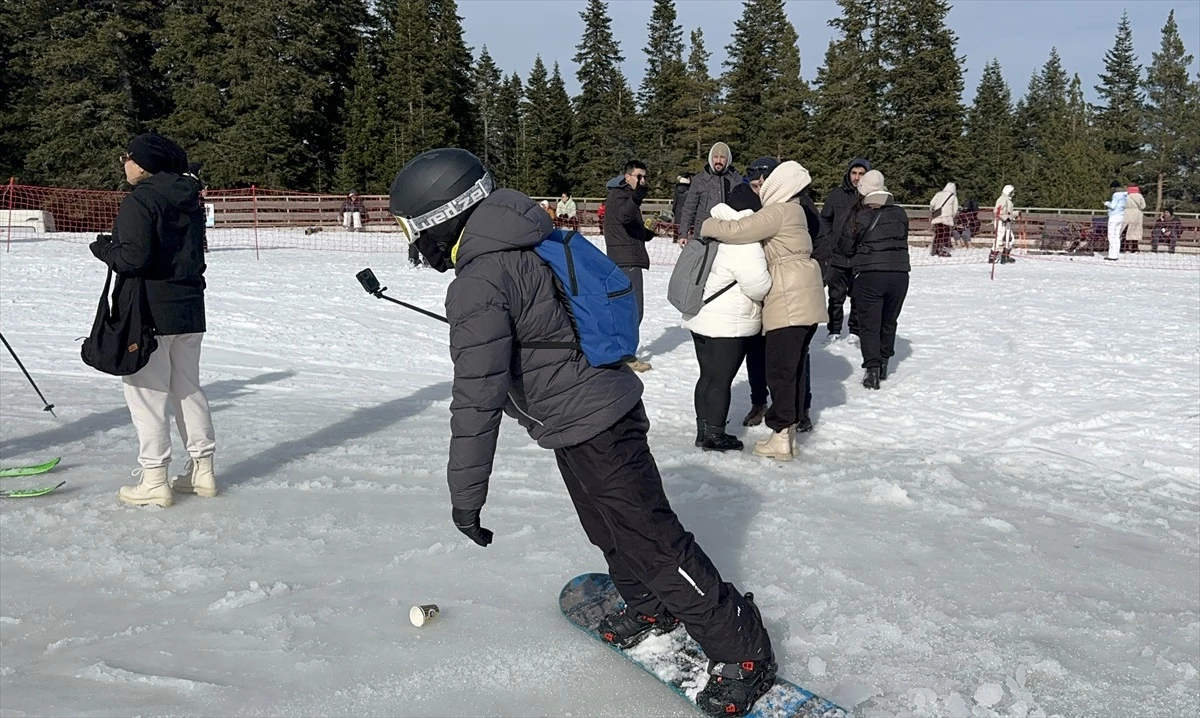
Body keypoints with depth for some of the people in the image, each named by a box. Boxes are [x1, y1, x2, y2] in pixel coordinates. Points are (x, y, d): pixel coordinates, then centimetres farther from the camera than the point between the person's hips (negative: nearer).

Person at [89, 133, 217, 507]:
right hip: (190, 308, 8)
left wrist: (104, 247, -3)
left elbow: (133, 257, -22)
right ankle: (202, 469, 21)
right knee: (188, 388, 15)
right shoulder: (190, 198, 9)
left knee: (147, 392, 0)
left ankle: (154, 480, 4)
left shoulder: (139, 200, -15)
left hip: (149, 312, -8)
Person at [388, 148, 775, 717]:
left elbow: (478, 397, -25)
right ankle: (650, 608, 48)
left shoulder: (478, 283, -22)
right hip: (603, 406, 10)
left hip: (590, 429, -10)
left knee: (652, 541, -3)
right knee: (607, 526, 27)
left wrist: (465, 494, -19)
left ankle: (743, 653, 6)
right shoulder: (523, 244, 7)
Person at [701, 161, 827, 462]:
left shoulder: (776, 212, -12)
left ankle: (780, 438, -3)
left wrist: (707, 226, -4)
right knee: (795, 364, 12)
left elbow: (737, 231, -18)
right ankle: (790, 428, 19)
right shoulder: (793, 209, 18)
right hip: (805, 296, 10)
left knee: (779, 368, -5)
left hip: (789, 298, -10)